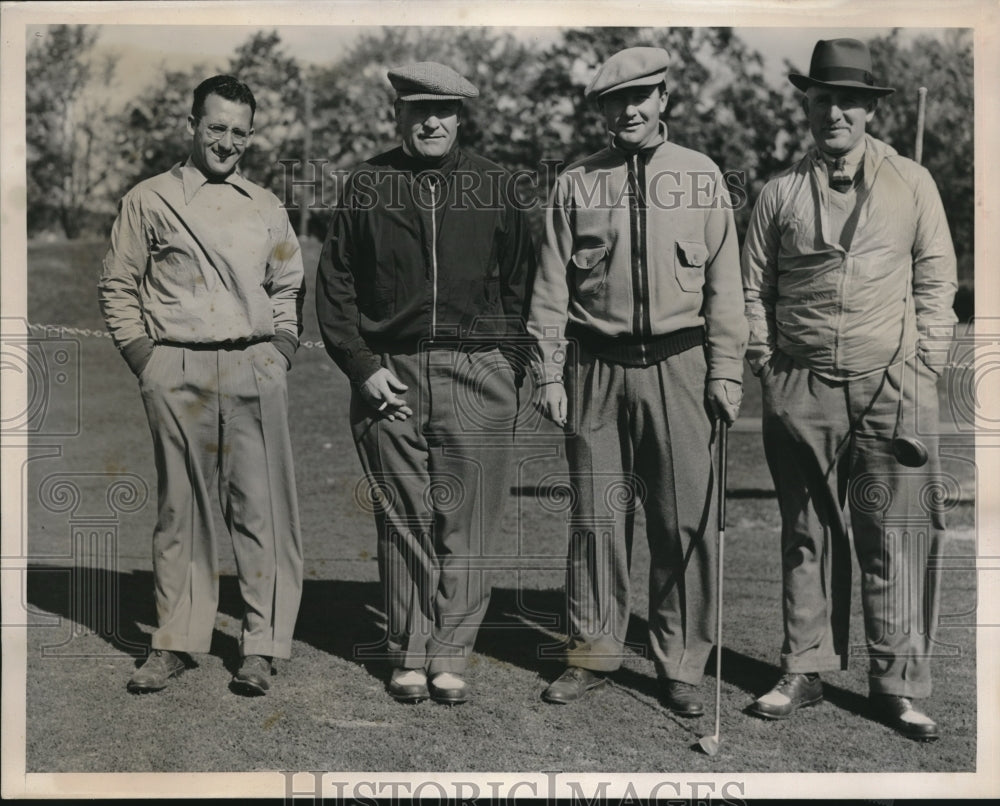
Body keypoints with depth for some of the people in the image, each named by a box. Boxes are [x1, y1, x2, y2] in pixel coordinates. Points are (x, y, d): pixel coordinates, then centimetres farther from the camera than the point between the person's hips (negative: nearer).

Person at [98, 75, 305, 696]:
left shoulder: (267, 207, 15)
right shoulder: (148, 201, 7)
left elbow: (289, 288, 22)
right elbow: (117, 286, 10)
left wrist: (282, 348, 8)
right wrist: (142, 355, 0)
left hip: (256, 370, 2)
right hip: (178, 372, -1)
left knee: (263, 508, -2)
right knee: (182, 508, 4)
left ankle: (264, 646, 5)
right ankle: (176, 641, 14)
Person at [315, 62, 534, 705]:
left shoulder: (494, 185, 7)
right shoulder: (366, 186, 7)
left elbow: (520, 282, 10)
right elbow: (334, 286, 8)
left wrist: (507, 365, 1)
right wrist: (362, 365, -2)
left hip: (477, 372, 0)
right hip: (389, 374, 0)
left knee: (467, 525, 0)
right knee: (404, 524, 6)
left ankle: (451, 657, 11)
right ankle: (409, 658, 16)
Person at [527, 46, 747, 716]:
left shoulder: (703, 176, 8)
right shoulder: (576, 184, 7)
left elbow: (724, 283, 6)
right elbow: (551, 286, 6)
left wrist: (726, 370, -1)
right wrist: (550, 373, 0)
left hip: (678, 367, 0)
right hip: (596, 368, 1)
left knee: (686, 521, 1)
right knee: (597, 516, 6)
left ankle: (682, 665, 13)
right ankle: (594, 653, 19)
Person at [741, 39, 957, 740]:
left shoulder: (912, 184, 8)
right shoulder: (781, 192, 10)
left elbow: (937, 278, 9)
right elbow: (754, 286, 13)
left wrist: (922, 360, 0)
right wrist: (766, 361, 4)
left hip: (892, 389, -1)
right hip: (800, 392, 1)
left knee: (897, 537, -2)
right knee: (808, 535, 8)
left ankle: (899, 685, 7)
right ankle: (805, 673, 18)